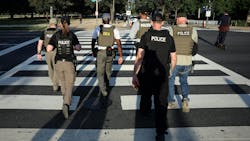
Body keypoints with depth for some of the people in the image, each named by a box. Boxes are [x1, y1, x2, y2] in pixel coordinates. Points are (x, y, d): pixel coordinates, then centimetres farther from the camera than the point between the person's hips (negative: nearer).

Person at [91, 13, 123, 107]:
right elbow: (119, 43, -9)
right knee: (108, 72, 25)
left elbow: (93, 42, -3)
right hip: (110, 53, 2)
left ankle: (104, 95, -14)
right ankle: (105, 87, 46)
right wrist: (120, 56, -5)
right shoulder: (114, 29, -5)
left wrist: (93, 52, 15)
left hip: (100, 53, -2)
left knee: (100, 74, 0)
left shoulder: (97, 29, -8)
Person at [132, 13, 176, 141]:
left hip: (147, 74, 0)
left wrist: (135, 75, -13)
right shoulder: (169, 38, 2)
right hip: (162, 75, 1)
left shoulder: (146, 36, -6)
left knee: (146, 94, 27)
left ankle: (145, 110, 54)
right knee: (161, 103, 3)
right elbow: (173, 59, 8)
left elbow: (139, 57, -14)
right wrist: (169, 71, 25)